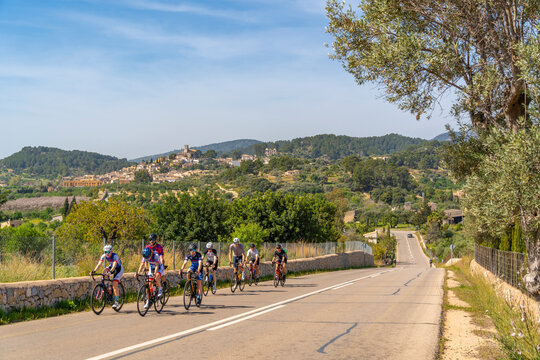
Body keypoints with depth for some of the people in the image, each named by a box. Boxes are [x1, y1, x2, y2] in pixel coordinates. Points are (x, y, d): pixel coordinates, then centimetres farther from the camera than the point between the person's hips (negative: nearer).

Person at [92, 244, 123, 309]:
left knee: (114, 284, -22)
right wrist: (94, 271, -42)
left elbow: (114, 265, -44)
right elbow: (99, 264, -26)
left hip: (119, 269, -6)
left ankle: (116, 301, -15)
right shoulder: (104, 256, -16)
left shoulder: (115, 256, -31)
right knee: (105, 270, -24)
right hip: (111, 267, 6)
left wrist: (110, 272, -61)